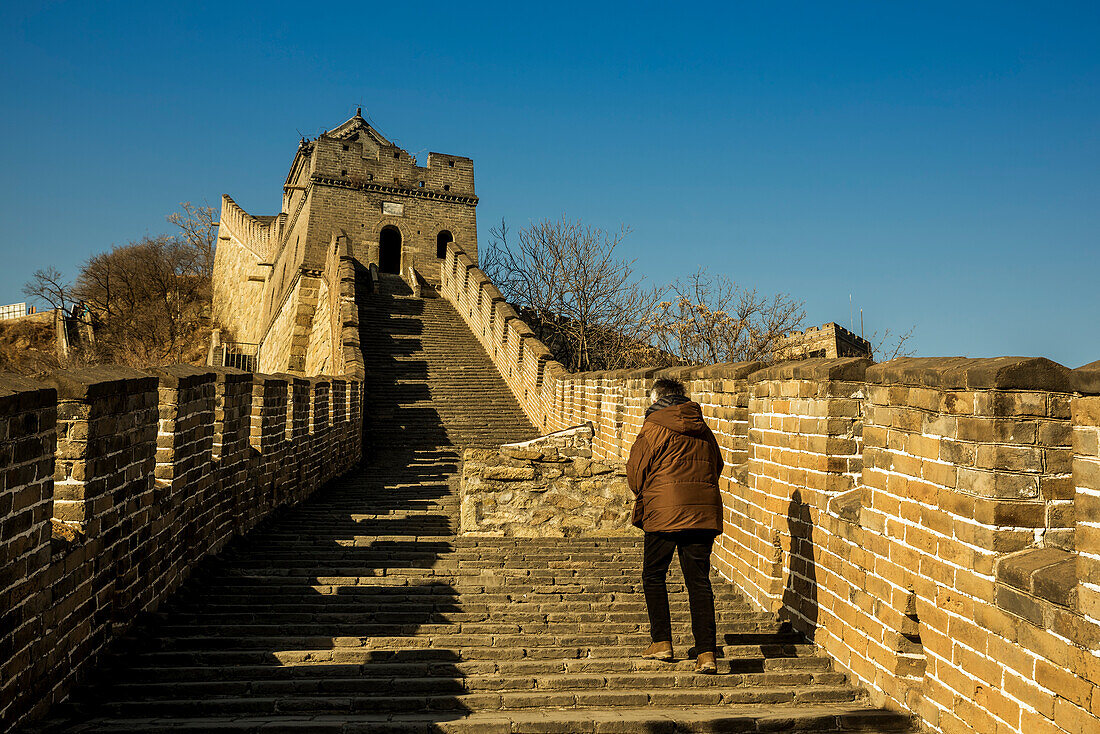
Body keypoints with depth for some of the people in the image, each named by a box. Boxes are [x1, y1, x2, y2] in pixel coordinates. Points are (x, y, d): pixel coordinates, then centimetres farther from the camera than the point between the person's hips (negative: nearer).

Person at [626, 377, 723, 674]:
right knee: (699, 582, 5)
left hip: (665, 513, -5)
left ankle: (662, 643, 14)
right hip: (704, 513, 5)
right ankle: (706, 654, -1)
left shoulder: (654, 428, -3)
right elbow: (716, 467, 18)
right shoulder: (703, 430, 14)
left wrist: (643, 498, 18)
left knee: (654, 576, 13)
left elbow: (635, 470, -1)